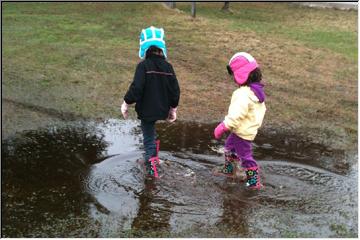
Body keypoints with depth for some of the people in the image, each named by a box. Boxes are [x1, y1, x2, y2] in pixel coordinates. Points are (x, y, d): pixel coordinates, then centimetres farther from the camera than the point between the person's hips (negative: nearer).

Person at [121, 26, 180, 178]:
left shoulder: (143, 66, -16)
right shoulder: (168, 67, -1)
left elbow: (136, 88, -21)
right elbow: (175, 90, 2)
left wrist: (126, 103, -7)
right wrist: (173, 109, 14)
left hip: (147, 110, -5)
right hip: (161, 109, 5)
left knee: (148, 137, 5)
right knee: (151, 131, 30)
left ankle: (151, 167, 4)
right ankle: (152, 156, 33)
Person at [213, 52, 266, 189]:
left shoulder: (243, 94, -30)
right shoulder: (257, 90, 2)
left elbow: (236, 115, -32)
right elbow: (261, 109, 13)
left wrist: (223, 127, -22)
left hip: (243, 132, -10)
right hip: (250, 128, 10)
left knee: (244, 155, 5)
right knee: (229, 146, 27)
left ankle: (254, 181, 16)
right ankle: (228, 169, 45)